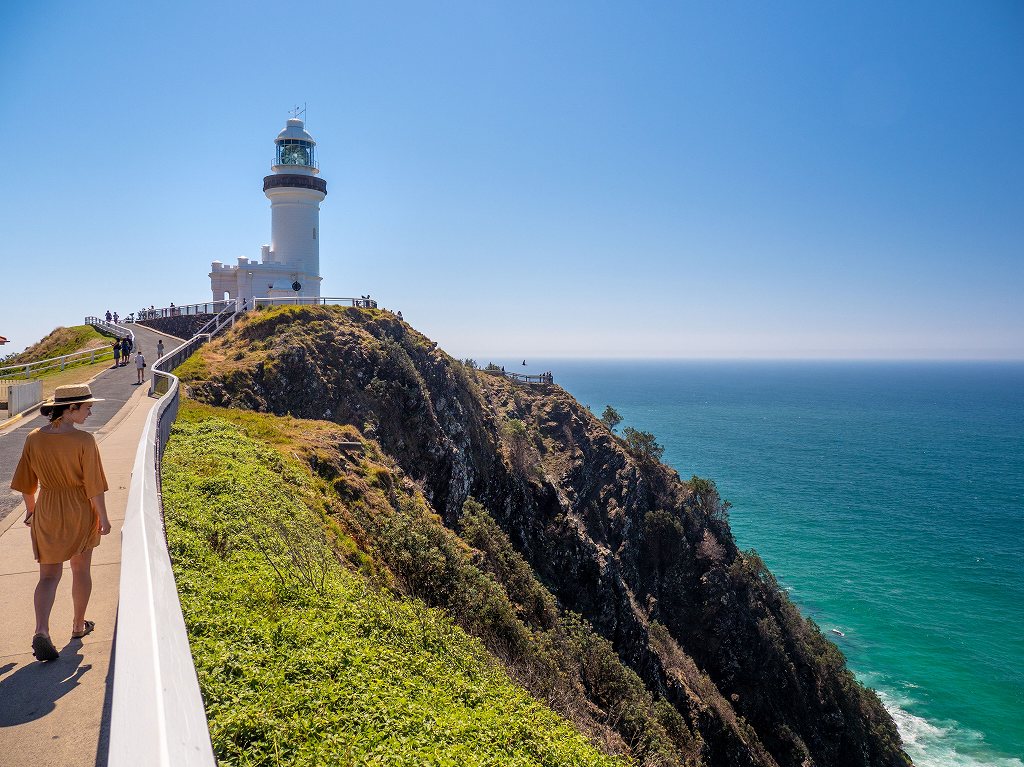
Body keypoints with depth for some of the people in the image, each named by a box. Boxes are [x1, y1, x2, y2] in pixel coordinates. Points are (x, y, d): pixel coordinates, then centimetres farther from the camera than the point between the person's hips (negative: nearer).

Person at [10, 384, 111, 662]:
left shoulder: (34, 439, -6)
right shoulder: (84, 440, -20)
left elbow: (26, 483, 4)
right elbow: (94, 485, -16)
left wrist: (31, 509, 19)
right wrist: (103, 517, -4)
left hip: (46, 513, 3)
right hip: (81, 513, -3)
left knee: (49, 576, 10)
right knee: (81, 570, 17)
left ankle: (41, 631, -9)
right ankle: (79, 625, 31)